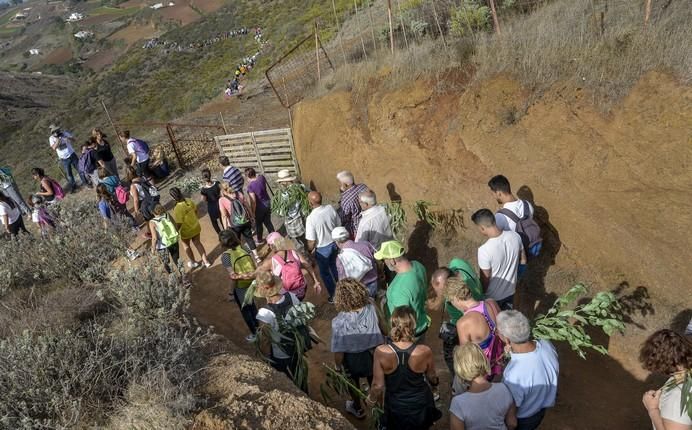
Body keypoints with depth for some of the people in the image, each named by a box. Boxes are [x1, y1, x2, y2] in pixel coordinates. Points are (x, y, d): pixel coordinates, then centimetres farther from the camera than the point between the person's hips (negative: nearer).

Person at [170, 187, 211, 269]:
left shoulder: (177, 209, -32)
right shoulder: (189, 201, -14)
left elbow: (178, 224, -26)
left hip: (187, 231, -5)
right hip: (196, 227, 5)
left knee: (185, 245, 24)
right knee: (197, 243, 24)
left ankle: (193, 262, 39)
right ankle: (205, 261, 33)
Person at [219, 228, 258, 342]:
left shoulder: (226, 256, -21)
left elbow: (233, 276, -23)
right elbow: (255, 266, -7)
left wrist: (232, 292, -11)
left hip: (240, 287, -5)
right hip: (252, 282, 5)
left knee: (245, 310, 19)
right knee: (252, 305, 31)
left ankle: (254, 333, 34)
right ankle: (257, 327, 49)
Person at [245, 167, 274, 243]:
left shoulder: (250, 186, -28)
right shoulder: (261, 177, -11)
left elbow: (253, 201, -26)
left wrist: (252, 212, -16)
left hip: (260, 206, -6)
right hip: (267, 202, 6)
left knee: (258, 223, 18)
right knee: (268, 221, 21)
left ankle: (259, 239, 35)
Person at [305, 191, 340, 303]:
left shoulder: (311, 218, -30)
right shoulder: (330, 208, -15)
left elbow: (312, 241, -22)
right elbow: (338, 225, -1)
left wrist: (309, 251, -1)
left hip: (322, 249, -5)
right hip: (334, 244, 5)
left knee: (325, 273, 19)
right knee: (335, 268, 29)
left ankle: (334, 296, 34)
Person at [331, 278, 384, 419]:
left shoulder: (339, 322, -35)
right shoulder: (371, 308, -27)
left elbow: (339, 351, -24)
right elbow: (381, 329, -10)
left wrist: (338, 366, -4)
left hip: (352, 359, -2)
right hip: (373, 353, 2)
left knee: (354, 382, 30)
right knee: (374, 381, 31)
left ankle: (357, 408, 55)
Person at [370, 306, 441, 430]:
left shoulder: (381, 352, -27)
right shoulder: (425, 352, -25)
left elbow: (378, 385, -17)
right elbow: (432, 378, -5)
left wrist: (372, 398, 6)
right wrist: (436, 382, 20)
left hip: (396, 410, 0)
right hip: (421, 407, 0)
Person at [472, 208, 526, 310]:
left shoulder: (484, 250, -34)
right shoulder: (515, 236, -17)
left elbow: (485, 279, -22)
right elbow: (523, 261, 0)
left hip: (493, 296, -5)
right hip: (510, 290, 5)